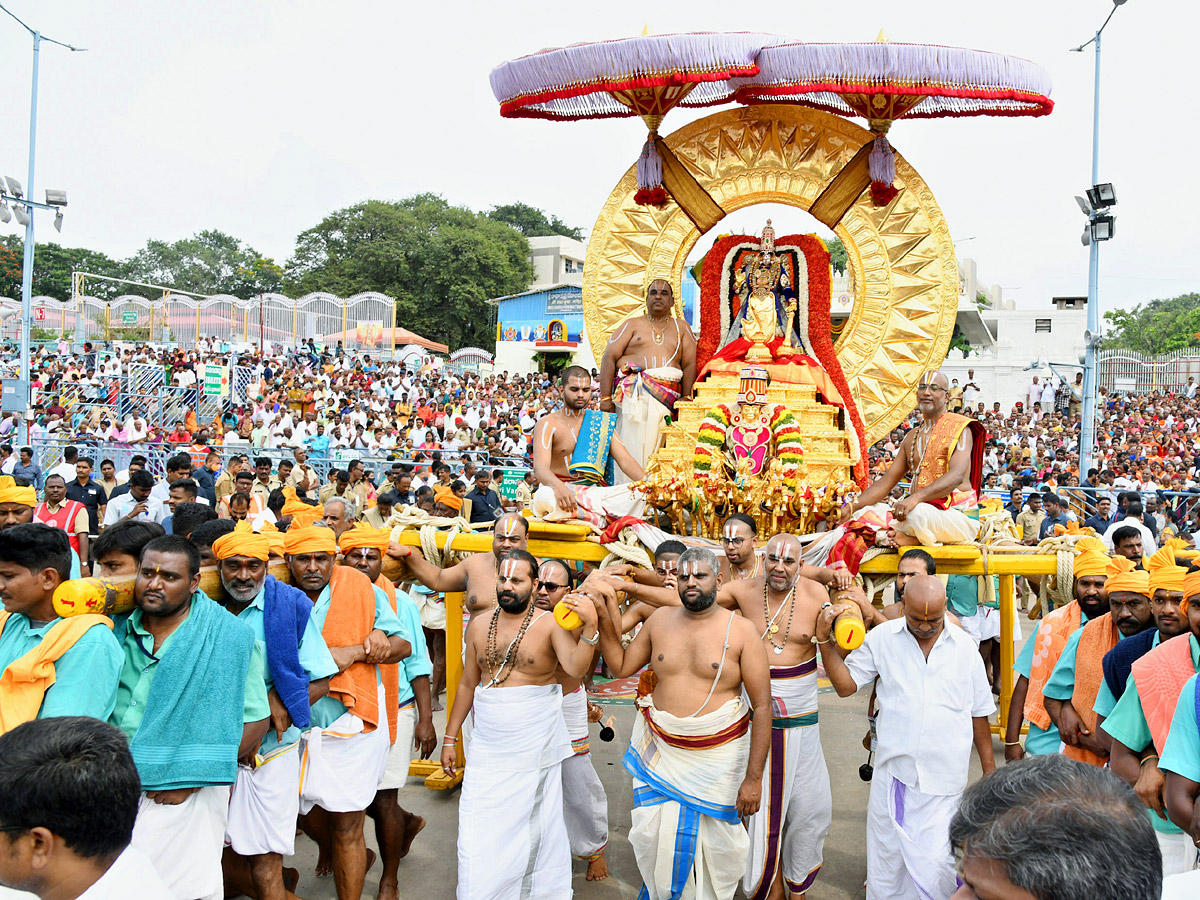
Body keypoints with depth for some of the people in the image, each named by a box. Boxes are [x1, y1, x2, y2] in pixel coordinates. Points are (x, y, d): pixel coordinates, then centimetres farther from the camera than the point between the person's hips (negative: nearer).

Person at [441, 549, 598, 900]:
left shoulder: (550, 624, -9)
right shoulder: (479, 626, 5)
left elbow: (576, 668, -26)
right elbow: (468, 684, 12)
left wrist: (590, 627, -41)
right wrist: (450, 737, 13)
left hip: (534, 749, -3)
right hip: (486, 748, 4)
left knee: (533, 829, 8)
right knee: (480, 834, 6)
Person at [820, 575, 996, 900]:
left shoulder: (964, 645, 4)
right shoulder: (882, 638, 0)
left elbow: (979, 712, 11)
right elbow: (846, 684, 3)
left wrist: (989, 768, 15)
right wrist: (824, 640, -7)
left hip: (943, 776, 0)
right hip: (893, 772, 0)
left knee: (935, 861, -5)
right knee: (887, 855, 8)